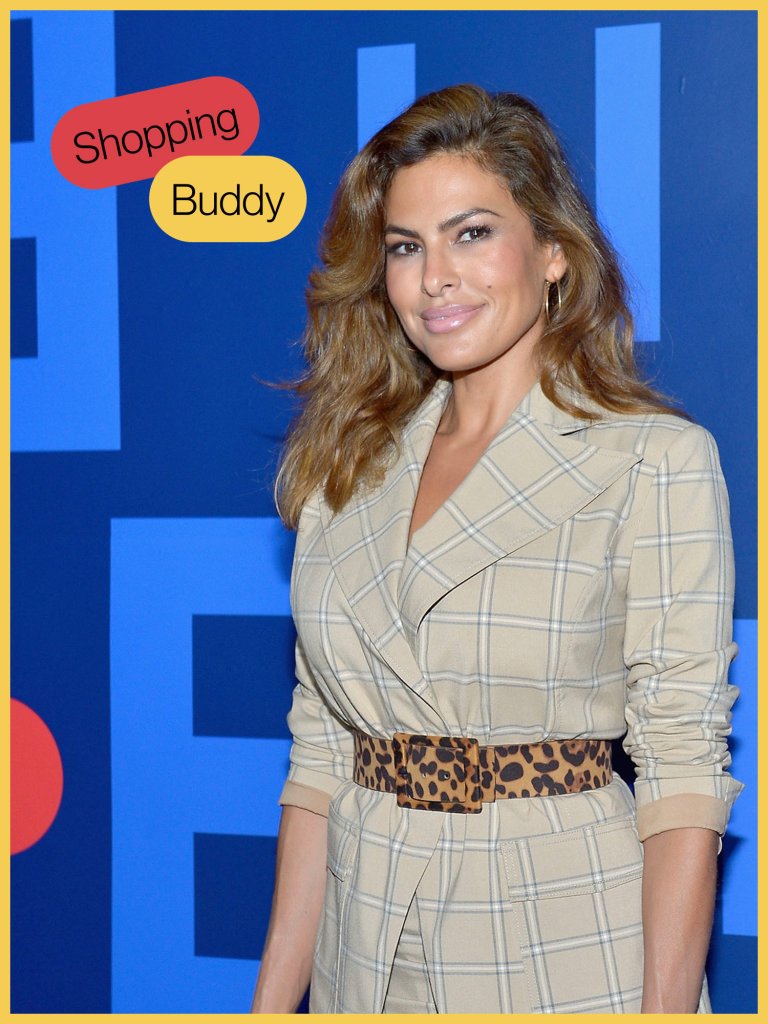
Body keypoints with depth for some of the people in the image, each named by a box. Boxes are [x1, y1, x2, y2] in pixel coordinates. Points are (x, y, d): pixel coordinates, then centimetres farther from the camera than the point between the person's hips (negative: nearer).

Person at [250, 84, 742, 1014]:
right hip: (369, 956, 4)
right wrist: (274, 1001, 2)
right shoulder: (346, 470, 5)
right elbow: (319, 755, 5)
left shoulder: (656, 461, -8)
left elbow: (683, 769, -12)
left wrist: (667, 1006, -19)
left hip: (566, 951, -4)